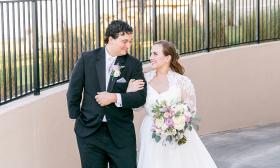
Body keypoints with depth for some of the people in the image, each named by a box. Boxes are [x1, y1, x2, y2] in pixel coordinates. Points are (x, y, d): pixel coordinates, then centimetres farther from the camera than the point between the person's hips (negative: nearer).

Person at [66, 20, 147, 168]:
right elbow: (74, 91, 3)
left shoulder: (133, 64, -1)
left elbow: (141, 97, -7)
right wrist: (76, 118, 2)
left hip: (121, 133, 0)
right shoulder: (87, 58, -1)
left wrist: (115, 98, -18)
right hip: (89, 131, 0)